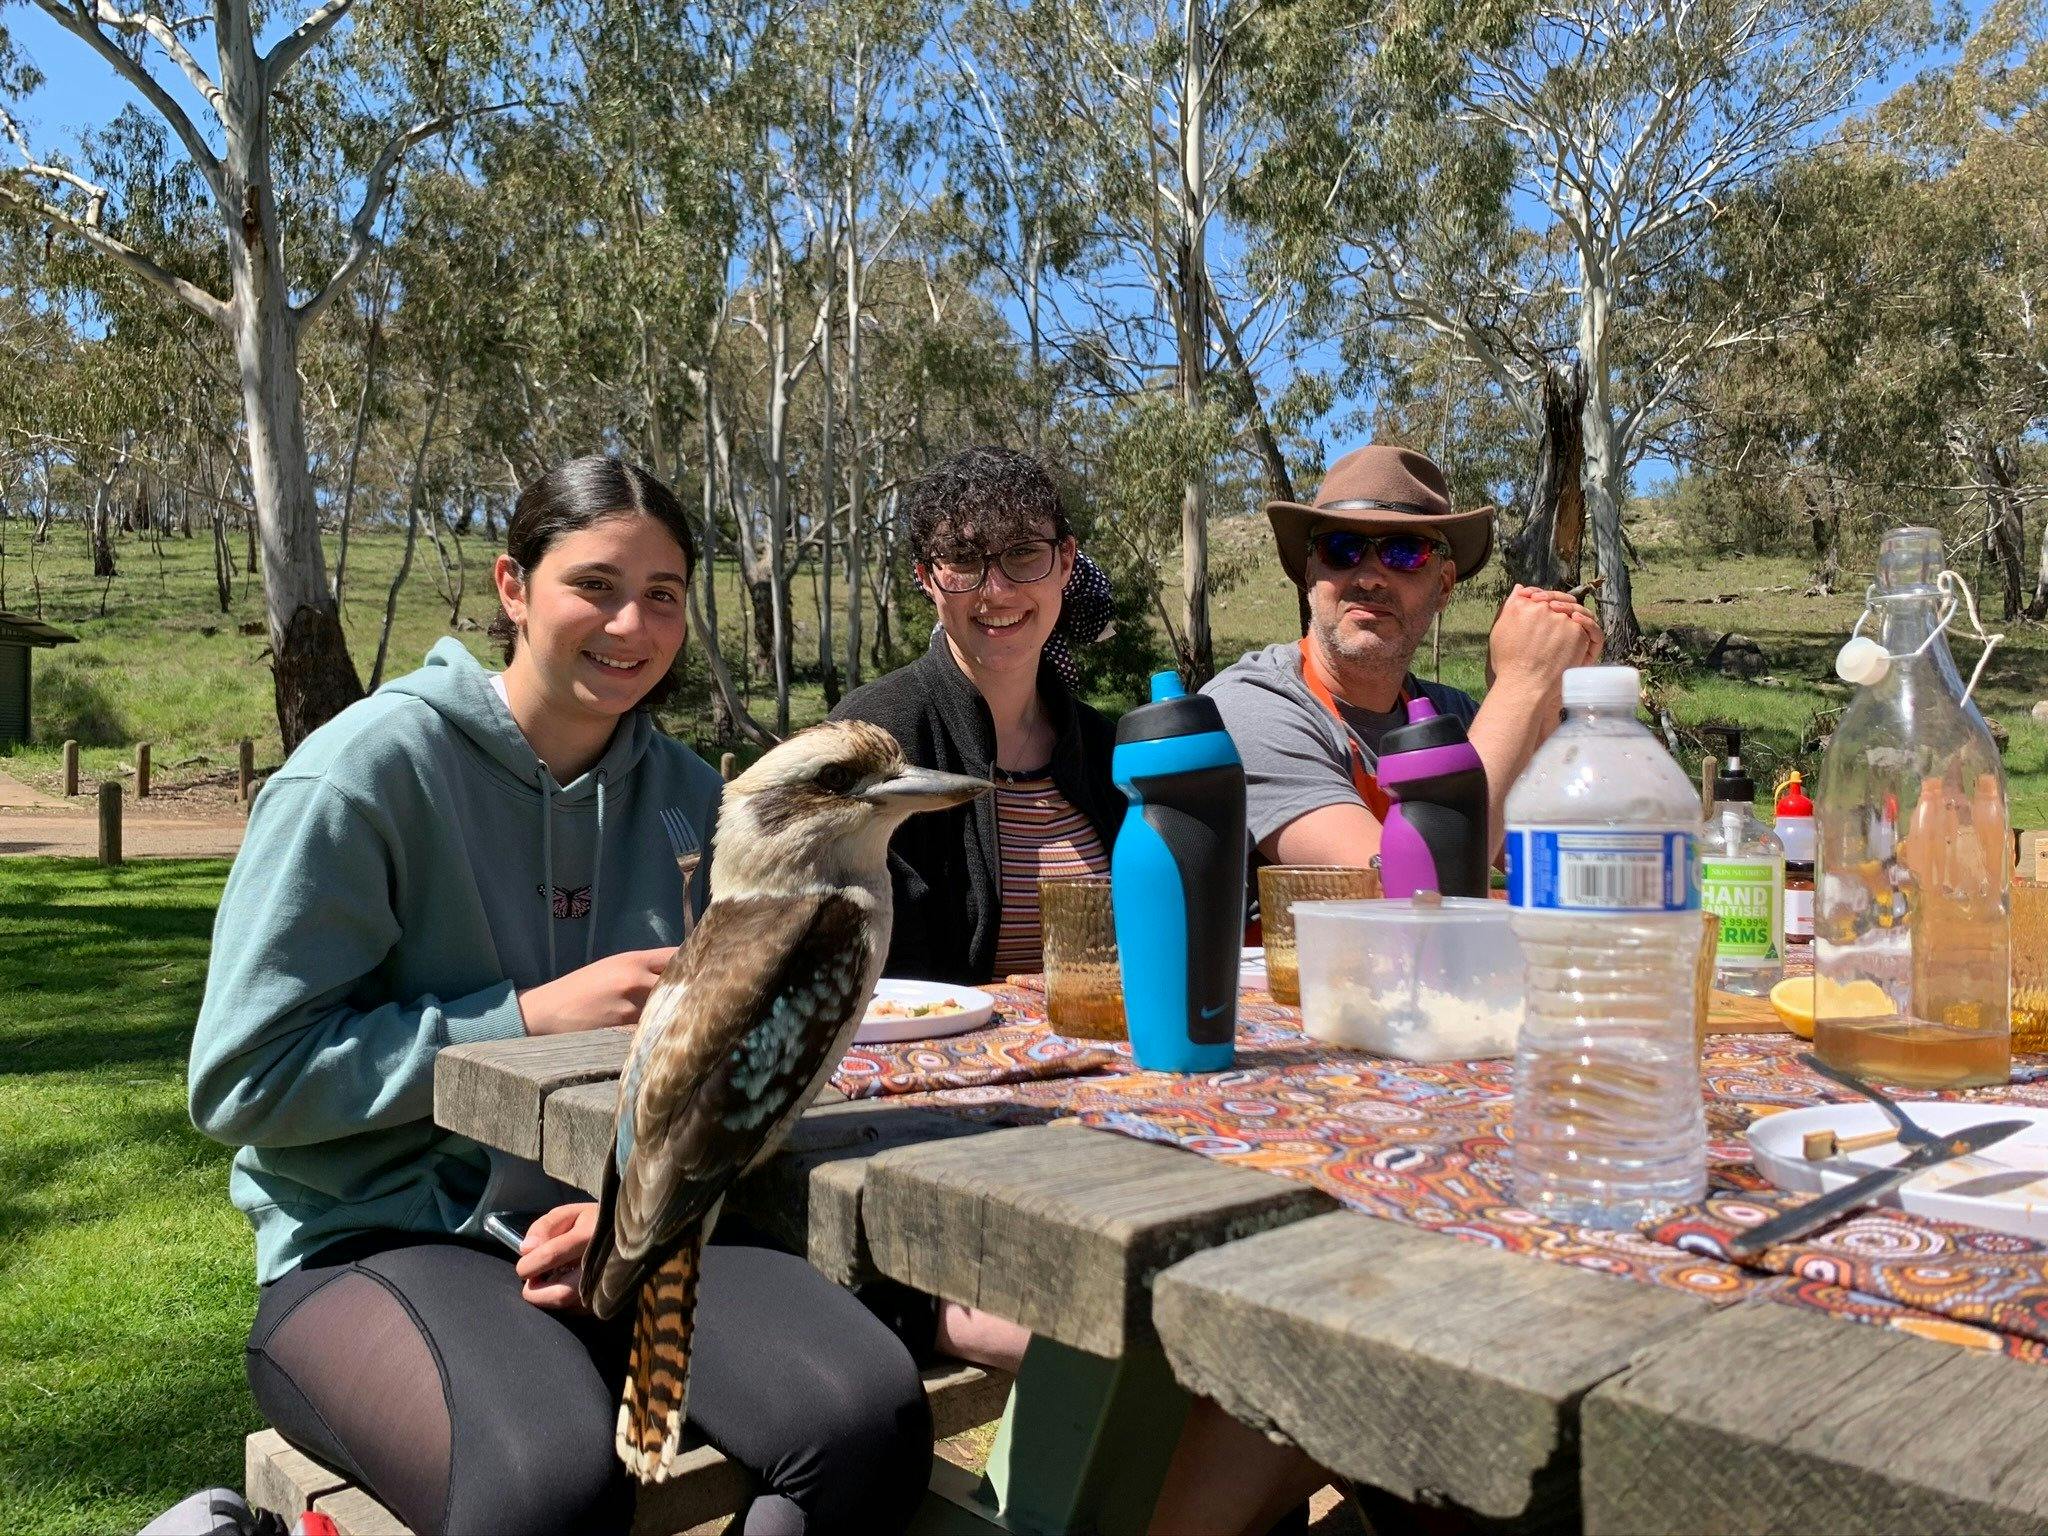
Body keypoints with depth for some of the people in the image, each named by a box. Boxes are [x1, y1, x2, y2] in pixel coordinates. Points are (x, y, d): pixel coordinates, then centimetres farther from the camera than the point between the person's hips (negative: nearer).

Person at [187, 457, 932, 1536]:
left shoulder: (688, 798, 7)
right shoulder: (371, 768, -8)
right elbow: (240, 1079, -11)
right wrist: (531, 1018, -16)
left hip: (623, 1228, 4)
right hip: (376, 1241, -4)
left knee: (873, 1417, -23)